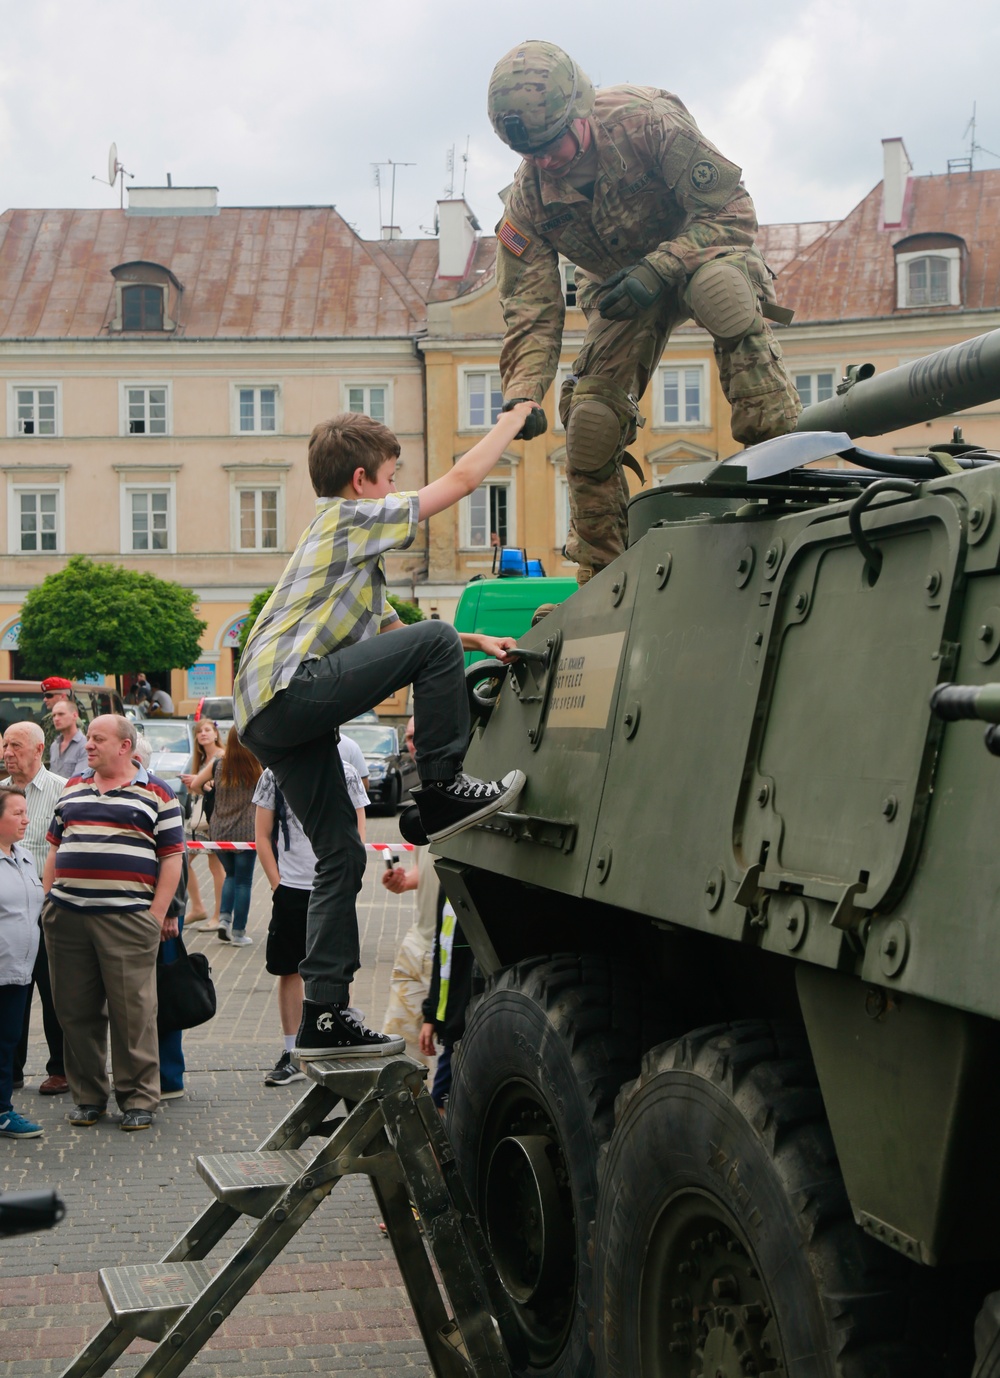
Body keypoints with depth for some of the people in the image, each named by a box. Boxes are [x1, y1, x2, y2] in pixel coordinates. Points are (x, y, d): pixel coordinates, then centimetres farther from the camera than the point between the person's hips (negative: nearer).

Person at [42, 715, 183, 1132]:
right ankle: (87, 1095, 18)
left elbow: (172, 857, 1)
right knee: (75, 1011, 7)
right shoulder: (71, 789, 17)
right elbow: (55, 848, 21)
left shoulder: (155, 793, 3)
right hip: (66, 916, 4)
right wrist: (48, 900, 11)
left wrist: (157, 914, -6)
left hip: (127, 919, -4)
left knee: (133, 1011, -2)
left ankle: (138, 1098, 7)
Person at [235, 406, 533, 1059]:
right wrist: (514, 419, 14)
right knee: (437, 639, -15)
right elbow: (462, 479, 2)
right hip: (290, 690, -10)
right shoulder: (352, 518, 2)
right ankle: (443, 789, -9)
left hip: (267, 716, 10)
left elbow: (392, 629, 35)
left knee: (341, 856, 7)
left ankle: (324, 1017, 5)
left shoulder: (352, 552, 32)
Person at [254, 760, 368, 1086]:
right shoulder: (273, 775, 4)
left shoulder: (345, 774, 3)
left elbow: (357, 834, 4)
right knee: (289, 971, 5)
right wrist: (276, 884, -3)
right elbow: (262, 835, 6)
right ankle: (292, 1055, 14)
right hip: (290, 888, 1)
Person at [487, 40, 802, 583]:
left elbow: (732, 211, -28)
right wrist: (522, 391, -32)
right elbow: (531, 309, -15)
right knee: (590, 413, -8)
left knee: (719, 288, -41)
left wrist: (658, 270, -39)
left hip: (698, 252, -4)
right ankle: (597, 573, 8)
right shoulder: (528, 199, -17)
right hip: (621, 284, 4)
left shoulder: (644, 120, -31)